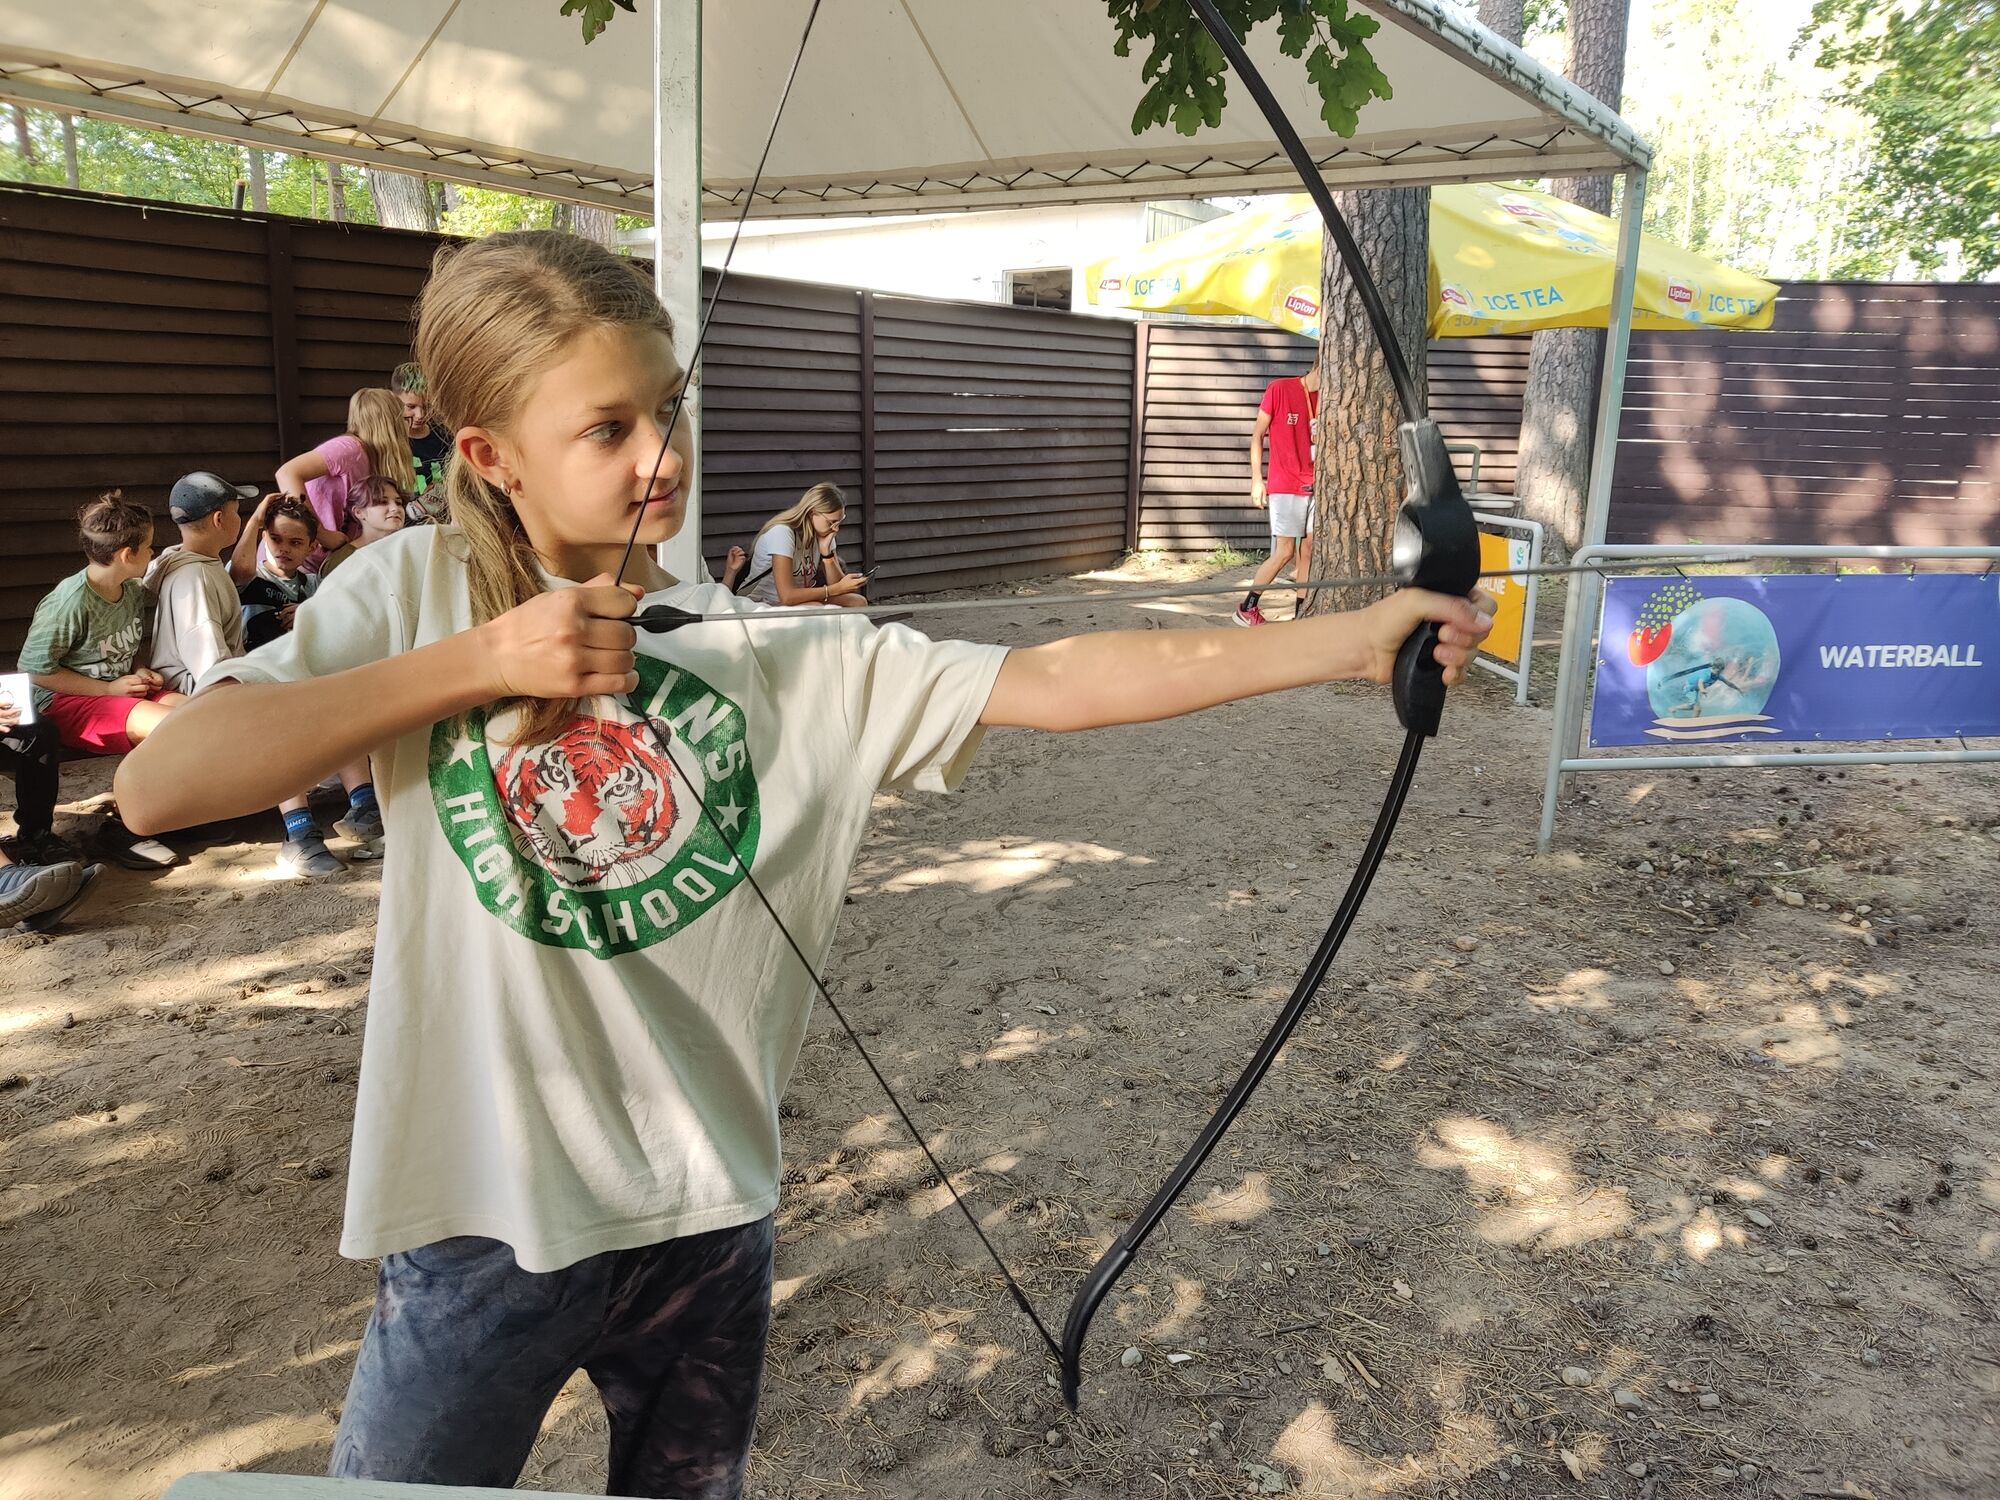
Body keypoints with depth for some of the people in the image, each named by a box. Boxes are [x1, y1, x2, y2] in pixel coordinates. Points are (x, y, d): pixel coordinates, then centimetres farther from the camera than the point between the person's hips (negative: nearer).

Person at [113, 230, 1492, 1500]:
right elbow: (161, 785, -16)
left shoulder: (792, 661, -7)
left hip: (708, 1223, 2)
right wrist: (478, 662, -20)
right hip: (482, 1225, -1)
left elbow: (1053, 682, -14)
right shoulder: (415, 593, -6)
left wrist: (1347, 641, -20)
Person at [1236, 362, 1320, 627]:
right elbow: (1257, 435, -2)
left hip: (1314, 486, 6)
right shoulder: (1280, 389, -5)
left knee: (1308, 550, 4)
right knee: (1285, 552, -8)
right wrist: (1256, 478, -7)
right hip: (1284, 486, -5)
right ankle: (1247, 608, 5)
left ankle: (1300, 614, 10)